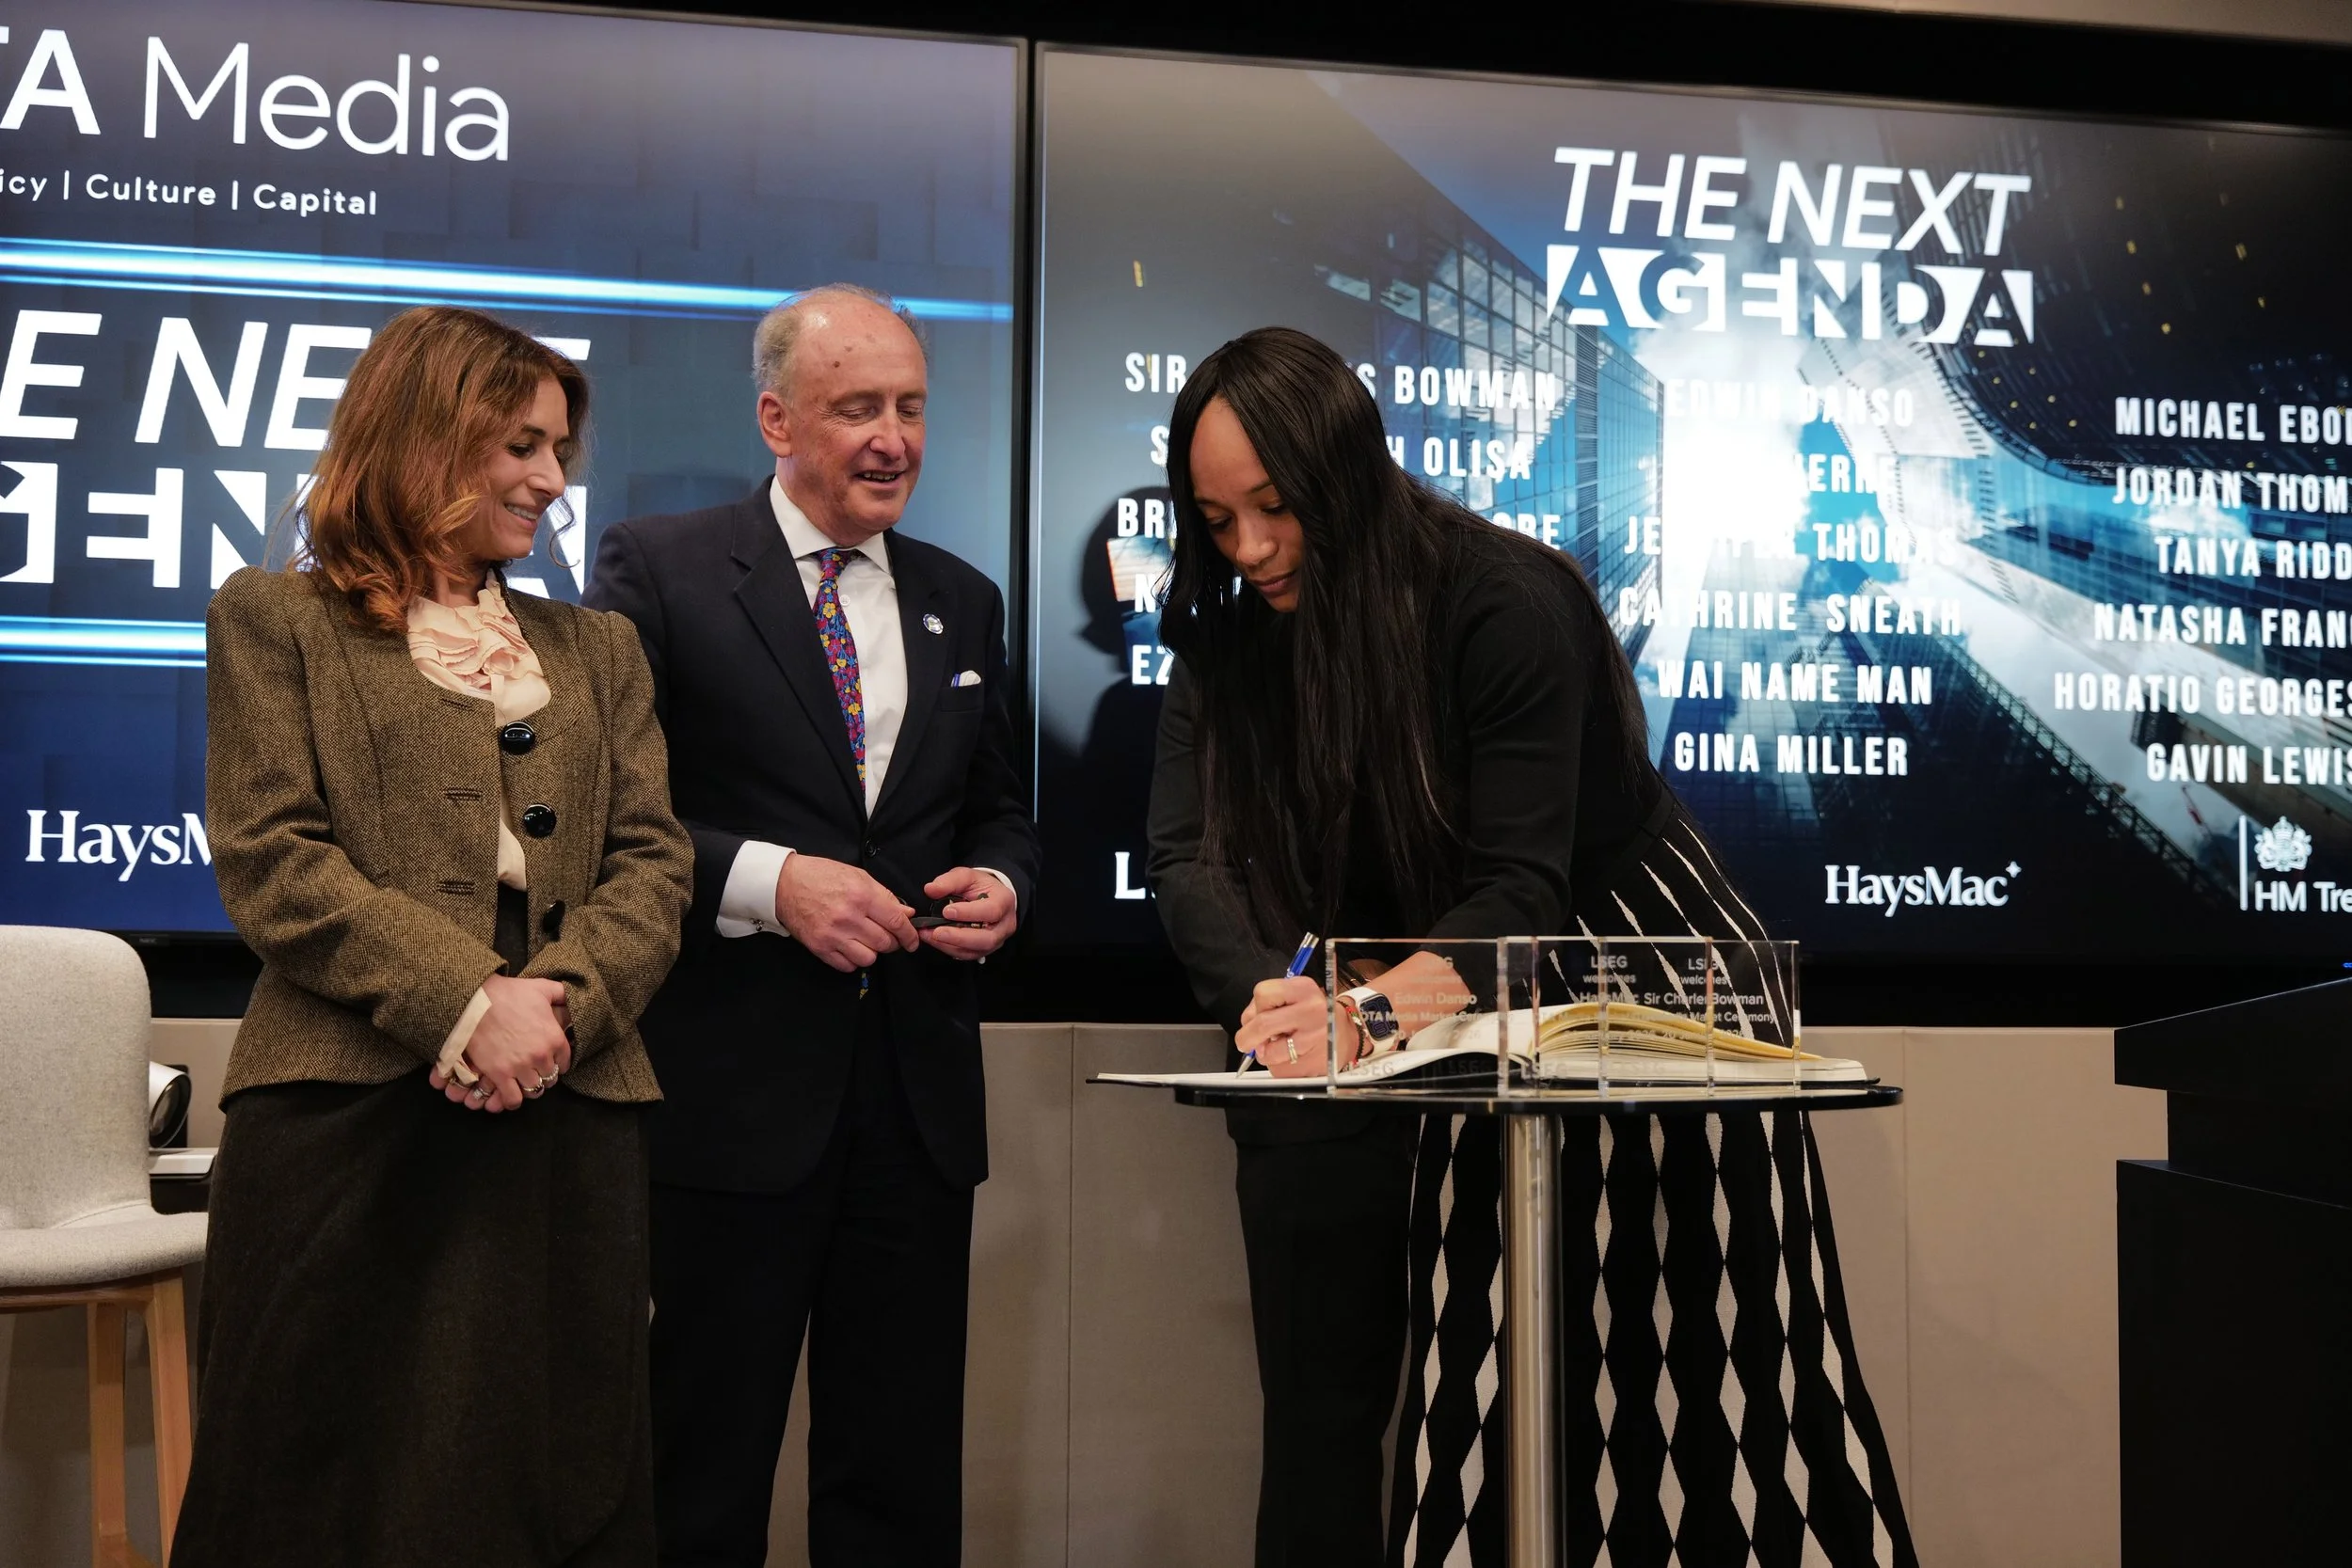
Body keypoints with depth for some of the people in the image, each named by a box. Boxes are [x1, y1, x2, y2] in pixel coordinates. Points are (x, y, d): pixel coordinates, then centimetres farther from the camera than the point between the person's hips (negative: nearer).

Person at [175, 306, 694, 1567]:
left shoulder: (596, 650, 20)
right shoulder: (275, 620, 8)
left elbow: (651, 862, 10)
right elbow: (269, 858, -4)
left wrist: (560, 1001, -10)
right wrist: (468, 1004, -15)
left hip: (568, 1115, 4)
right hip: (345, 1116, -3)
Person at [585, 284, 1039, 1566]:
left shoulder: (962, 602, 14)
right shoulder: (658, 569, -2)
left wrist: (1000, 885, -1)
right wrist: (768, 881, -19)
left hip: (917, 1098, 5)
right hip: (734, 1090, -4)